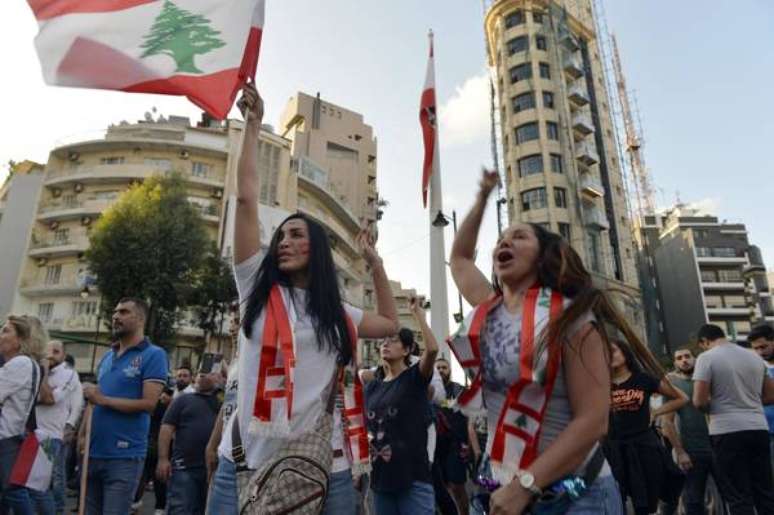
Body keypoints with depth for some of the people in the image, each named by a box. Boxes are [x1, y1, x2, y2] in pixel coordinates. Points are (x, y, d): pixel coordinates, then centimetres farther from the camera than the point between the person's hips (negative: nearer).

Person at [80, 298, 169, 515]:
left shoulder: (153, 355, -8)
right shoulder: (107, 357, 13)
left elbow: (148, 403, -16)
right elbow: (94, 402, 18)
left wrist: (103, 399, -11)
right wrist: (82, 434, 5)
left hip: (124, 456, -7)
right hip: (93, 452, 7)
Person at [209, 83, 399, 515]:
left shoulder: (339, 314, 11)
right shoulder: (258, 290, 3)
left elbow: (391, 323, 26)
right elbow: (246, 199, 0)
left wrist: (376, 264, 23)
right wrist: (253, 126, 5)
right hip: (249, 463, -2)